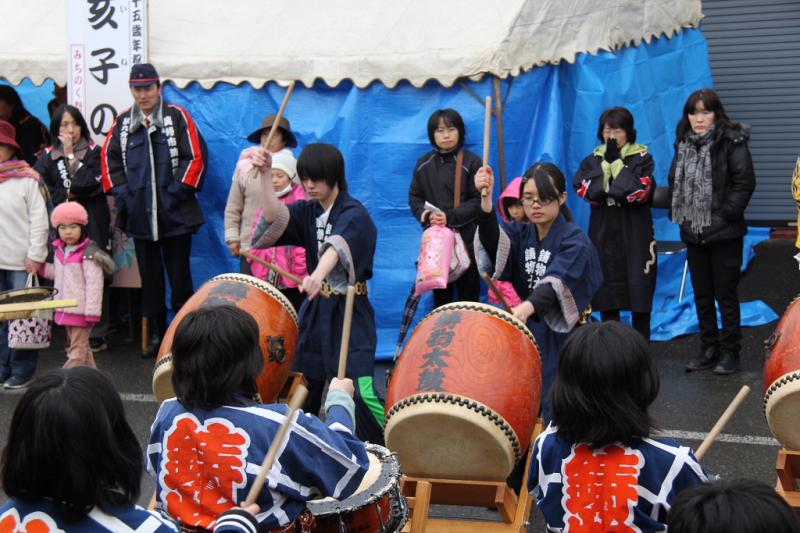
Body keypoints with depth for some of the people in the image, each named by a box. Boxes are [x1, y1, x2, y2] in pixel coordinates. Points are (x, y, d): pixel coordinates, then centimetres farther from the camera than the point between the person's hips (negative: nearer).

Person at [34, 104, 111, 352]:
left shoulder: (93, 152, 9)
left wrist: (71, 155, -3)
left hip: (92, 224, -1)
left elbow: (92, 183, -7)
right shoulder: (47, 156, 13)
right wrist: (72, 194, -8)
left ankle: (96, 334, -4)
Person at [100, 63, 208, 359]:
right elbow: (109, 160, 12)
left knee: (180, 276, 1)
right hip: (140, 216, 4)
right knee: (150, 277, 10)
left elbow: (195, 156, -6)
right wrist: (122, 193, 1)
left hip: (175, 214, -4)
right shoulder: (122, 123, 9)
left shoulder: (178, 117, -2)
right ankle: (157, 333, 19)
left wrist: (178, 191, -11)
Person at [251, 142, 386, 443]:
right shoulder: (308, 211, 8)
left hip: (349, 311, -6)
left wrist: (318, 275, -53)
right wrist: (266, 174, -19)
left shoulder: (354, 214, -14)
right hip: (316, 308, 6)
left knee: (360, 391, -15)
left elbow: (338, 245, -34)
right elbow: (274, 217, -8)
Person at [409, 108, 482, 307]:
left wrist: (450, 217, -18)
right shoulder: (423, 164, 9)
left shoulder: (472, 162, -3)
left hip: (466, 238, -3)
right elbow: (414, 197, 10)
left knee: (468, 294, 1)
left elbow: (478, 201, -8)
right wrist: (426, 215, -10)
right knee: (440, 294, 9)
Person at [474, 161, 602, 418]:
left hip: (559, 338, -5)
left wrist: (528, 307, -49)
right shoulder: (520, 233, 6)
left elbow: (556, 284, -29)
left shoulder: (575, 241, -11)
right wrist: (486, 199, -34)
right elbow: (493, 242, -17)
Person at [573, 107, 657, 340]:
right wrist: (606, 163, -12)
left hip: (635, 237, -3)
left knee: (639, 294, 0)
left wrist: (615, 162, -12)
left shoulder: (642, 159, 0)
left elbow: (639, 191, -16)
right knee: (606, 296, 7)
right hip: (603, 236, 3)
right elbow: (586, 191, -8)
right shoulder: (592, 160, 7)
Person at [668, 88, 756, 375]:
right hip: (693, 233, 6)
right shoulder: (684, 144, 9)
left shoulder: (732, 142, -10)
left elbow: (745, 182, -13)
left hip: (724, 233, -6)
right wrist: (678, 215, 7)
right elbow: (675, 183, 18)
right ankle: (709, 349, 23)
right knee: (701, 295, 13)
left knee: (726, 295, 2)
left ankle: (730, 352, 11)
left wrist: (726, 214, -16)